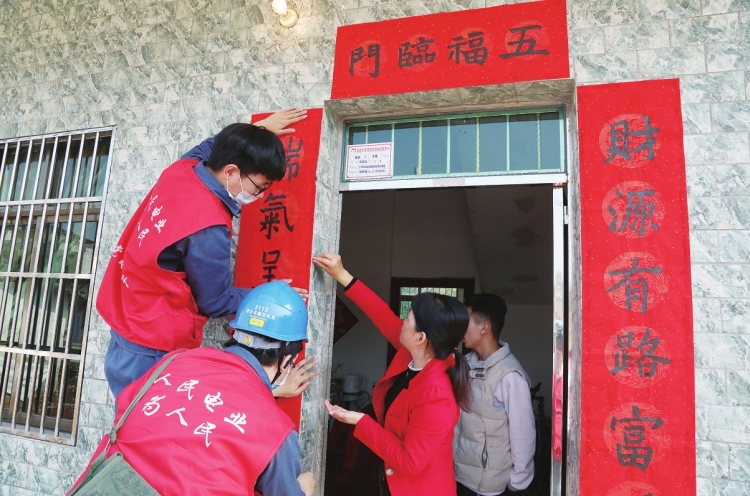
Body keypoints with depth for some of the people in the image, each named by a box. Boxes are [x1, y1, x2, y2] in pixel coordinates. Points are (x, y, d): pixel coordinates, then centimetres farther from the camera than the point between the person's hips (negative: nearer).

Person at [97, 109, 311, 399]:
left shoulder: (180, 170, -4)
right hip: (152, 351, -9)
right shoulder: (207, 229, -28)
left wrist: (260, 128, 27)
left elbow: (210, 146, 21)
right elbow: (216, 302, -14)